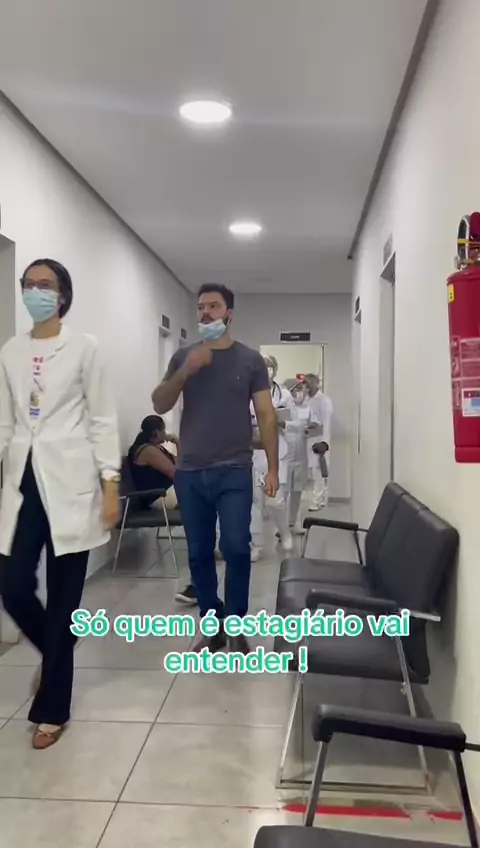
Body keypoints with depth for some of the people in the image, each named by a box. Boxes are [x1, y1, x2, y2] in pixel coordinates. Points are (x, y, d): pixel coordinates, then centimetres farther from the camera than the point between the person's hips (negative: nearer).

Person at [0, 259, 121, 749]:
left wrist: (110, 483, -9)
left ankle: (52, 709, 16)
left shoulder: (83, 348, 0)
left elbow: (102, 420, -2)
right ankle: (57, 651, 33)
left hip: (69, 480, -4)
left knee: (62, 597, 1)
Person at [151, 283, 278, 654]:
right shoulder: (183, 356, 9)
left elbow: (266, 415, 3)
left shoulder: (250, 359, 4)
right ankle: (212, 626, 21)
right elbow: (159, 405, 2)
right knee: (199, 553, 7)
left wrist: (272, 468, -3)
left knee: (236, 548, -10)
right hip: (190, 472, 3)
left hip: (234, 471, -2)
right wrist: (185, 371, -13)